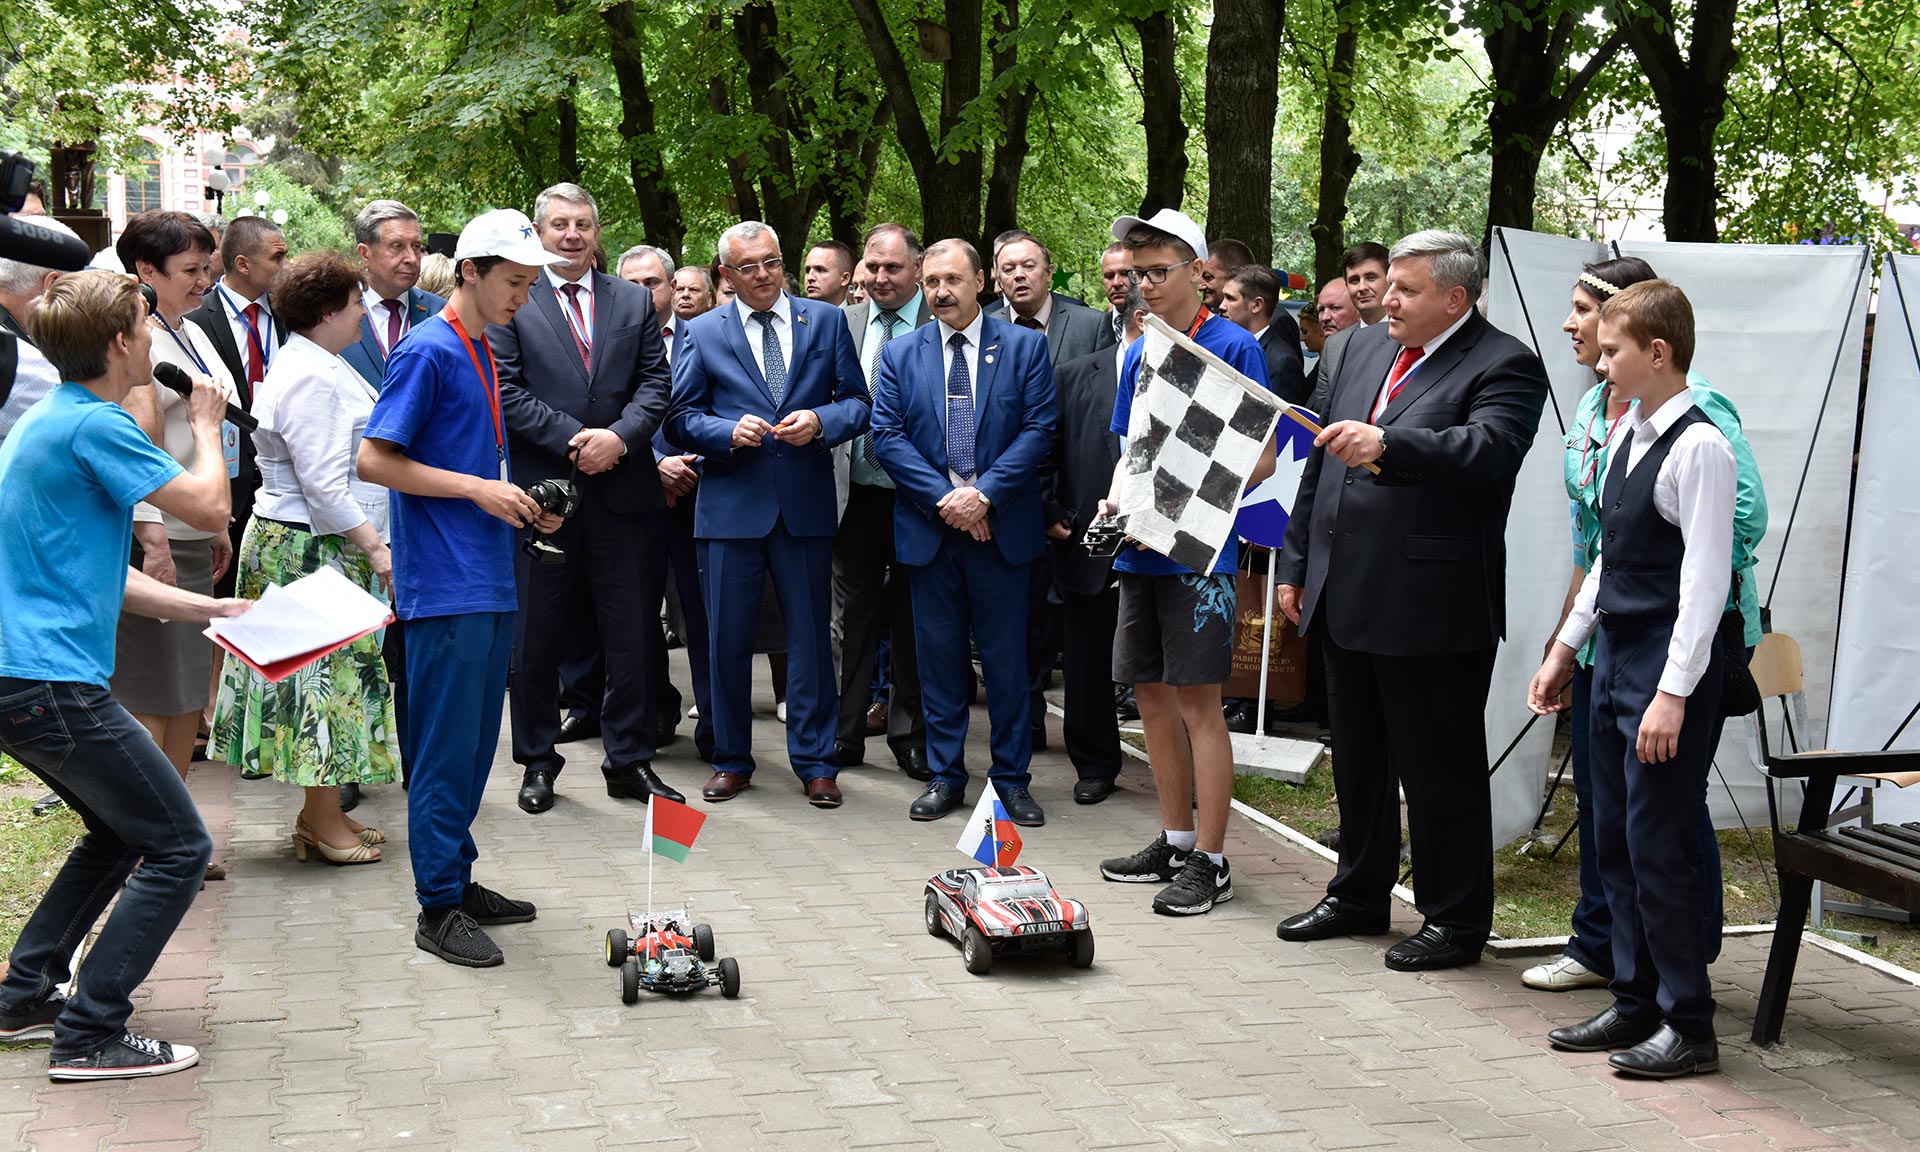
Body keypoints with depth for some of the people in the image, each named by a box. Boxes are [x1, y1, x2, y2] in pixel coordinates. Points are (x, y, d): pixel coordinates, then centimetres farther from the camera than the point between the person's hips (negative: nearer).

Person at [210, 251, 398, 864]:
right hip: (311, 550, -11)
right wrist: (374, 545, -21)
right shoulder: (312, 378, -19)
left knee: (335, 676, 13)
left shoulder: (315, 364, 15)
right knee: (328, 673, -4)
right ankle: (324, 824, 4)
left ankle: (321, 812, 20)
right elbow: (322, 484, -23)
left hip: (329, 546, 11)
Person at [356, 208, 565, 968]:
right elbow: (374, 461, -14)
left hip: (490, 580, 9)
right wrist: (479, 490, -16)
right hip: (444, 584, -9)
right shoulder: (428, 351, -10)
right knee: (446, 747, -5)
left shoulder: (484, 354, 16)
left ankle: (458, 881, 23)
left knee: (475, 742, 14)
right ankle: (438, 909, 2)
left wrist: (519, 504, 7)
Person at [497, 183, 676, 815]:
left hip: (622, 489, 2)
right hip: (541, 489, -2)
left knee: (630, 632, 5)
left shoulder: (634, 301, 12)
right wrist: (571, 440, -14)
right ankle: (537, 760, 18)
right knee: (536, 634, 6)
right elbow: (506, 390, -5)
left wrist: (619, 436, -12)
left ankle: (630, 760, 16)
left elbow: (655, 382, 5)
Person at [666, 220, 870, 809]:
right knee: (728, 638, 5)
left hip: (807, 502, 0)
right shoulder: (702, 332, 7)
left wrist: (821, 421, -13)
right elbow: (680, 416, 4)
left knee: (810, 636, 4)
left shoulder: (825, 320, 8)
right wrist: (729, 432, -14)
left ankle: (815, 763, 14)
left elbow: (858, 402, 7)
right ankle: (731, 760, 18)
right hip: (731, 504, 0)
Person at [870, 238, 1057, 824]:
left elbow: (1038, 429, -4)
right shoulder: (900, 354, 7)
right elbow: (887, 435, 0)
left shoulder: (1025, 346, 2)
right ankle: (945, 776, 18)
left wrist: (984, 493, -15)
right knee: (939, 655, 8)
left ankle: (1011, 778, 14)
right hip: (928, 528, 2)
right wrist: (944, 498, -11)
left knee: (1007, 658, 4)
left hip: (1002, 526, -1)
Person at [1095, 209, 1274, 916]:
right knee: (1153, 697, 12)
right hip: (1140, 548, 7)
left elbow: (1262, 459, -10)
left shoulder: (1233, 347, -7)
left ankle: (1210, 860, 4)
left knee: (1197, 701, -4)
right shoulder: (1139, 352, 13)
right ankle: (1174, 840, 24)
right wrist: (1117, 500, 1)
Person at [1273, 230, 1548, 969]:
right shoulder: (1363, 348, 13)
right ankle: (1360, 894, 34)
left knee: (1440, 769, 2)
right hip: (1344, 598, 8)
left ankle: (1456, 920, 15)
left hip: (1432, 609, -8)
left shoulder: (1503, 367, -9)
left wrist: (1386, 445, -41)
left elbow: (1489, 449, -28)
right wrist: (1296, 563, 17)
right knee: (1357, 759, 19)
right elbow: (1320, 464, 18)